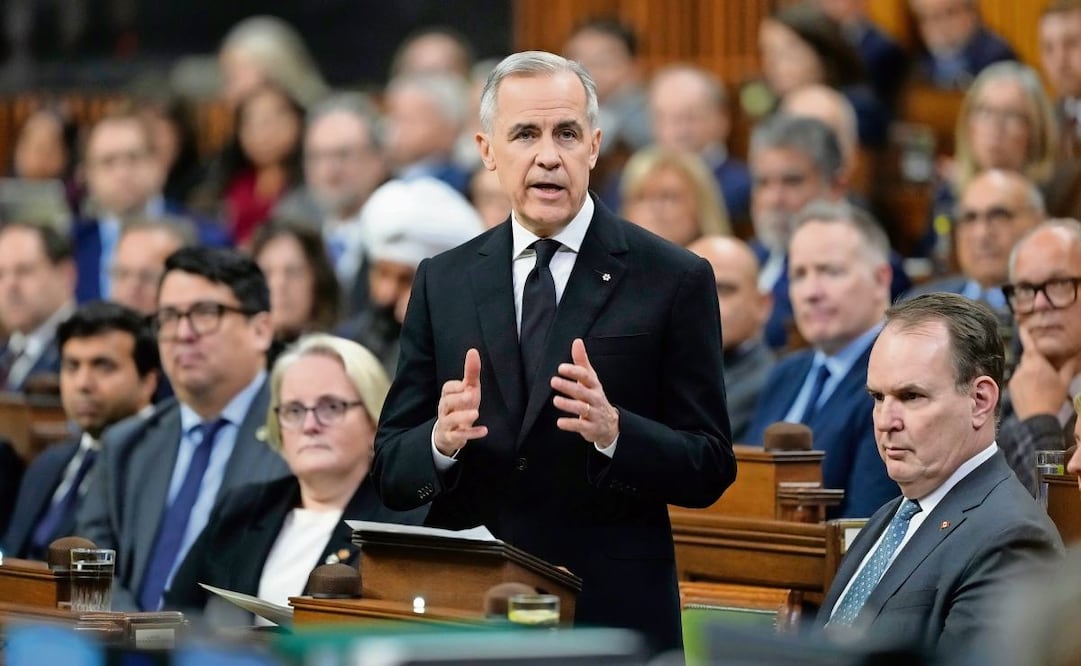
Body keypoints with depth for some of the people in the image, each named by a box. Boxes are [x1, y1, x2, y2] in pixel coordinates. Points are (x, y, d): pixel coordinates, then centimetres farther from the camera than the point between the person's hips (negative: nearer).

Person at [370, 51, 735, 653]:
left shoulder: (674, 280, -3)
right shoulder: (443, 282, 7)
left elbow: (711, 469, -4)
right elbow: (391, 472, 6)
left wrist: (613, 432, -23)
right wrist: (441, 440, -16)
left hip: (612, 616, -2)